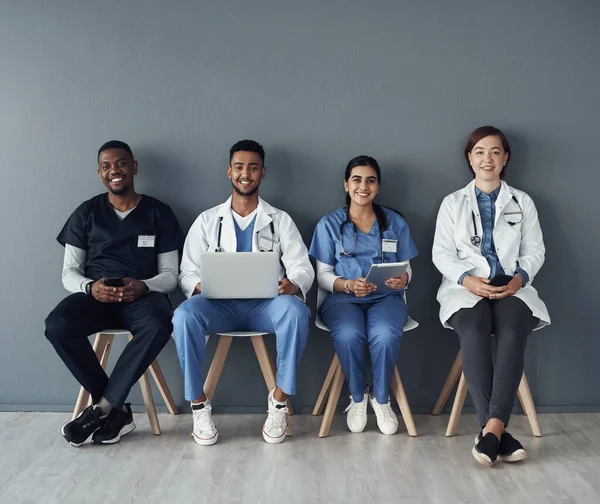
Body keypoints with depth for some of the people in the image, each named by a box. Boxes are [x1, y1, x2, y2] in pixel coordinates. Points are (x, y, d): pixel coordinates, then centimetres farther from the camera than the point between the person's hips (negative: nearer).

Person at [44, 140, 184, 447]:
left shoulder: (159, 213, 8)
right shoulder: (86, 213, 11)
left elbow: (170, 274, 5)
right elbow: (69, 272, 8)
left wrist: (143, 286, -18)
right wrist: (90, 287, -16)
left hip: (143, 295, -1)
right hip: (95, 295, 2)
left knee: (158, 326, -37)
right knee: (57, 324, -31)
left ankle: (101, 408, -21)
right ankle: (117, 410, -18)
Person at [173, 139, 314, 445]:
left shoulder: (280, 220, 14)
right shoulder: (207, 220, 15)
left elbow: (302, 267, 4)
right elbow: (187, 272, 9)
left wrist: (293, 285, -21)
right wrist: (200, 286, -16)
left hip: (266, 304, 0)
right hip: (221, 305, 1)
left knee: (296, 311, -34)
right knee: (184, 314, -32)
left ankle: (279, 399, -17)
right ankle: (198, 403, -15)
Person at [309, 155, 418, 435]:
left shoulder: (396, 222, 13)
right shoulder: (329, 224, 8)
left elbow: (405, 268, 12)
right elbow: (323, 275, 4)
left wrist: (403, 279, -13)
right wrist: (349, 285, -16)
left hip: (386, 298, 1)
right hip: (343, 298, 0)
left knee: (385, 335, -34)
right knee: (349, 335, -34)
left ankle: (381, 399, -5)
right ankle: (357, 397, -5)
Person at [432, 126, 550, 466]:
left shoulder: (523, 202, 18)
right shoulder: (453, 202, 15)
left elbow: (535, 250, 11)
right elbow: (442, 253, 5)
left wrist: (519, 278, -11)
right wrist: (467, 279, -15)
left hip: (512, 286, 1)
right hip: (467, 287, -1)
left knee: (512, 332, -34)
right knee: (474, 332, -34)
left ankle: (492, 428, -38)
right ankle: (497, 431, -32)